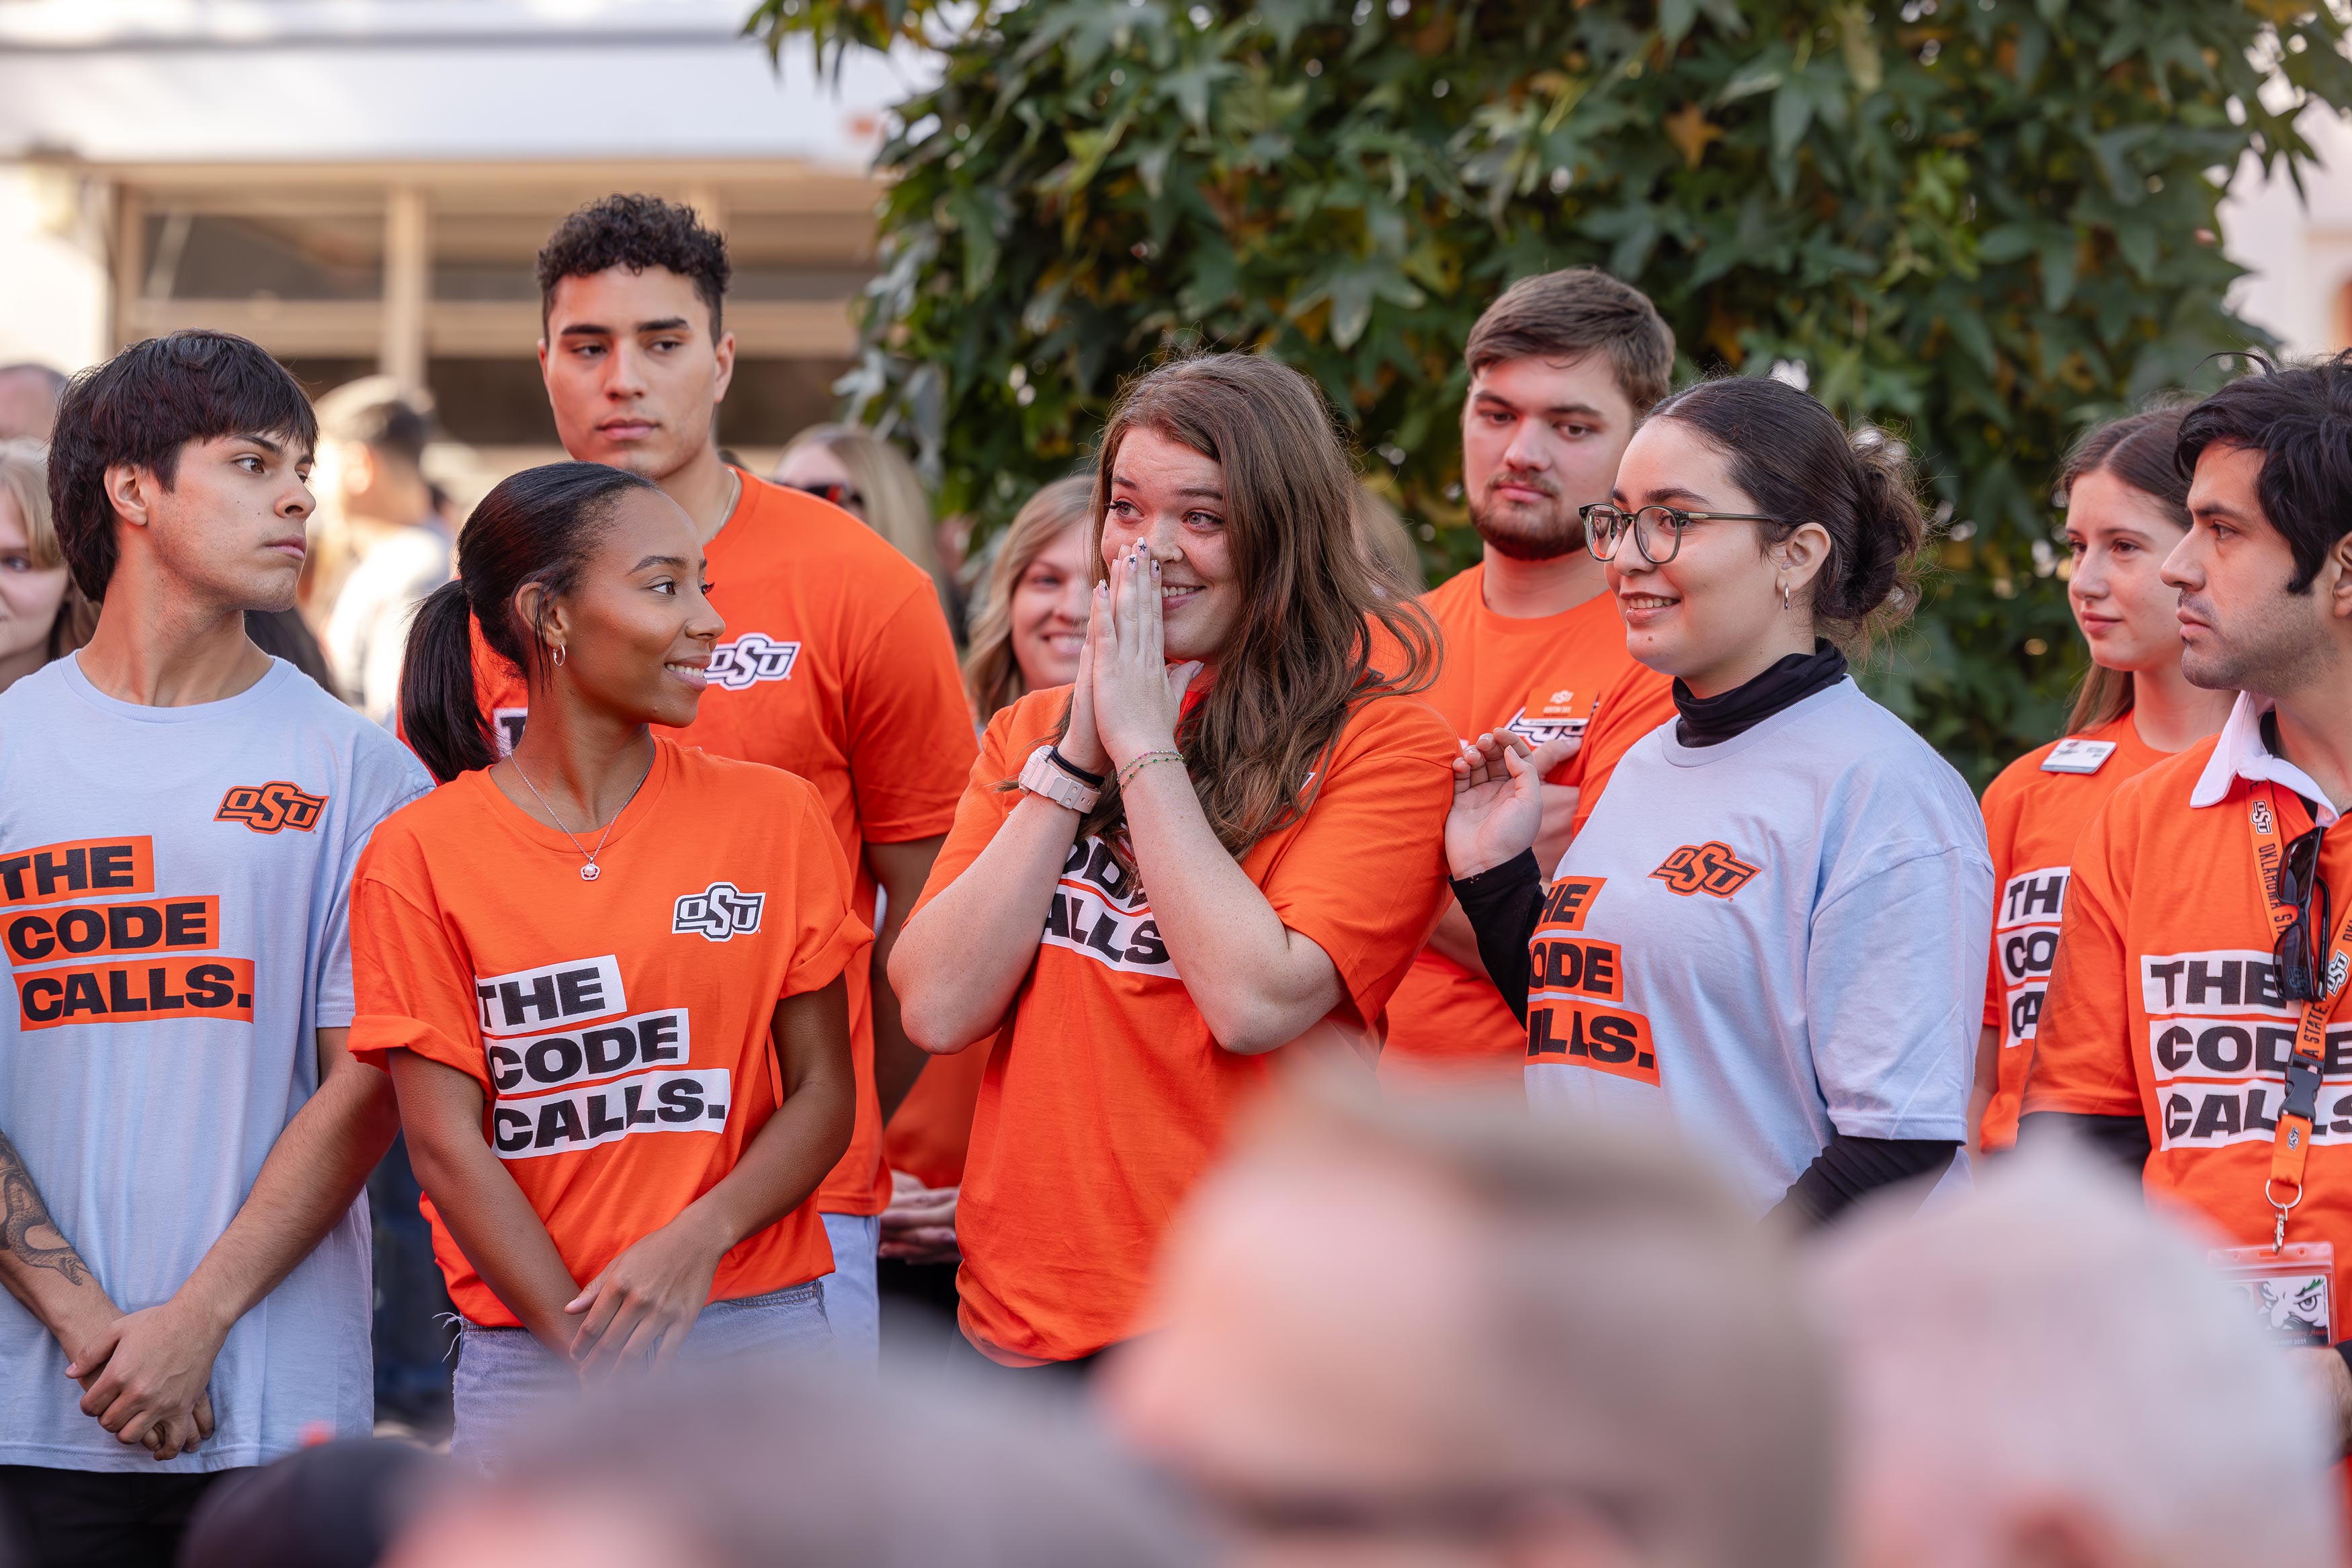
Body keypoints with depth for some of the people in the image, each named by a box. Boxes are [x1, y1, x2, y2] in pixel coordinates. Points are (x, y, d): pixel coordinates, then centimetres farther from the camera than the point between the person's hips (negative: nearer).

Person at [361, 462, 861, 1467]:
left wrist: (697, 1242, -13)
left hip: (760, 1322, 2)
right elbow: (446, 1143, -4)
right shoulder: (420, 856, 0)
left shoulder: (775, 817, 6)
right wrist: (592, 1356, -12)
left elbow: (824, 1093, 4)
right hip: (530, 1356, -2)